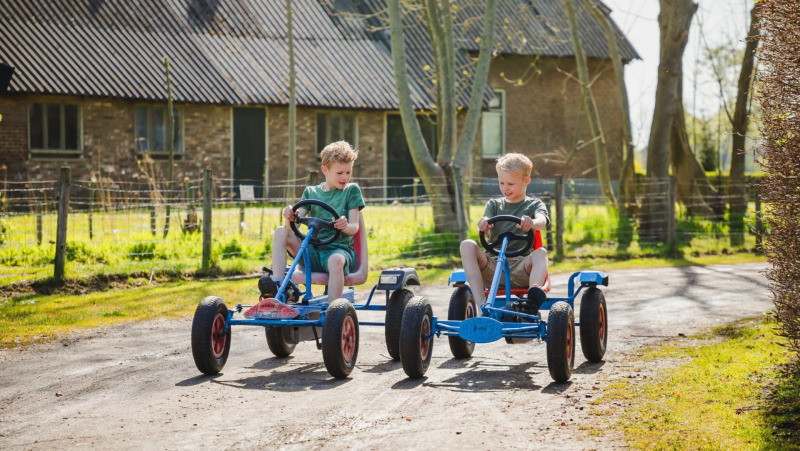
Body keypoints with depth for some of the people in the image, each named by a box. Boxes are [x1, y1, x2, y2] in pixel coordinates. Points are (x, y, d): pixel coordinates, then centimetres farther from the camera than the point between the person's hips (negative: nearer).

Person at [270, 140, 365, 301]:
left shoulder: (351, 190, 7)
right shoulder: (311, 192, 14)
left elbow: (354, 227, -2)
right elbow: (295, 222, 4)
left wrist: (346, 226, -27)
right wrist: (290, 217, -22)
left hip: (340, 249, -4)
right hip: (313, 251, 4)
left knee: (336, 260, -40)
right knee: (281, 232, -17)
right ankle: (276, 285, -27)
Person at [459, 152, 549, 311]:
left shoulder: (534, 205, 13)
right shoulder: (494, 204, 19)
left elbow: (542, 221, -13)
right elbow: (486, 232, -1)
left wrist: (532, 223, -40)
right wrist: (483, 225, -29)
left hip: (521, 266, -2)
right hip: (492, 266, 2)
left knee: (540, 252, -32)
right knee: (467, 245, -23)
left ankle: (535, 294, -62)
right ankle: (481, 304, -38)